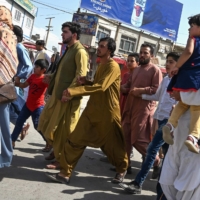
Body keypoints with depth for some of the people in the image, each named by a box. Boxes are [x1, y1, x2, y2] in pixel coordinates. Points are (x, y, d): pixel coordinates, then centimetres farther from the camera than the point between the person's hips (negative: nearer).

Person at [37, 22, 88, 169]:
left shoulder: (80, 51, -13)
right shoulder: (70, 49, 18)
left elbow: (81, 74, -22)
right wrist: (52, 77, 14)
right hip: (58, 94, 10)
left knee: (64, 130, 0)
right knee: (48, 124, 16)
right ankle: (57, 151, 29)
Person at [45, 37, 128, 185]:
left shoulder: (113, 66, -15)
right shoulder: (101, 65, 17)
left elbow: (101, 87, -27)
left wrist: (73, 91, -30)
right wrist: (86, 82, 2)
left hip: (107, 113, -8)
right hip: (92, 110, 8)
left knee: (112, 144, 9)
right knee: (75, 140, -1)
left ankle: (122, 169, 35)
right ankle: (65, 174, 4)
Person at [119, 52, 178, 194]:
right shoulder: (165, 80, 16)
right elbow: (157, 96, 25)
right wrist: (141, 94, 21)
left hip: (170, 119, -8)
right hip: (161, 118, 8)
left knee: (152, 149, -11)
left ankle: (138, 184, -8)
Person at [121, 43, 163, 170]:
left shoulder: (155, 70, -4)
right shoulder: (137, 70, 21)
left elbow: (157, 90, -13)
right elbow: (130, 84, 30)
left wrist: (141, 90, -19)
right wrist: (121, 87, 11)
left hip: (144, 108, -8)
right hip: (130, 106, 8)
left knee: (139, 139, -6)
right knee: (125, 136, 7)